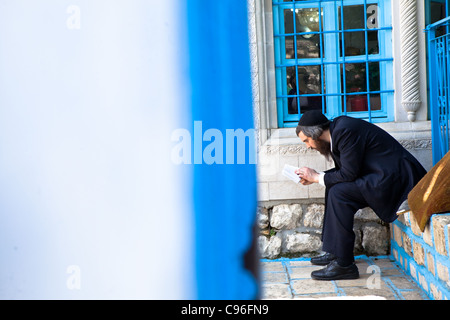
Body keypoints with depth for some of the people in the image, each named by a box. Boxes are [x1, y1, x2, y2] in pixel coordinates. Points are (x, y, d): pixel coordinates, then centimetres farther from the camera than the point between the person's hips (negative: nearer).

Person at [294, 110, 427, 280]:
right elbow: (344, 170, 16)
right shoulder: (338, 128, 11)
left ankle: (344, 264, -18)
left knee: (339, 193, -21)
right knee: (333, 188, 11)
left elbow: (349, 174, -20)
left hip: (395, 179, -11)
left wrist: (317, 177, -7)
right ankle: (334, 251, 15)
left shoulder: (346, 130, -19)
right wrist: (314, 176, 8)